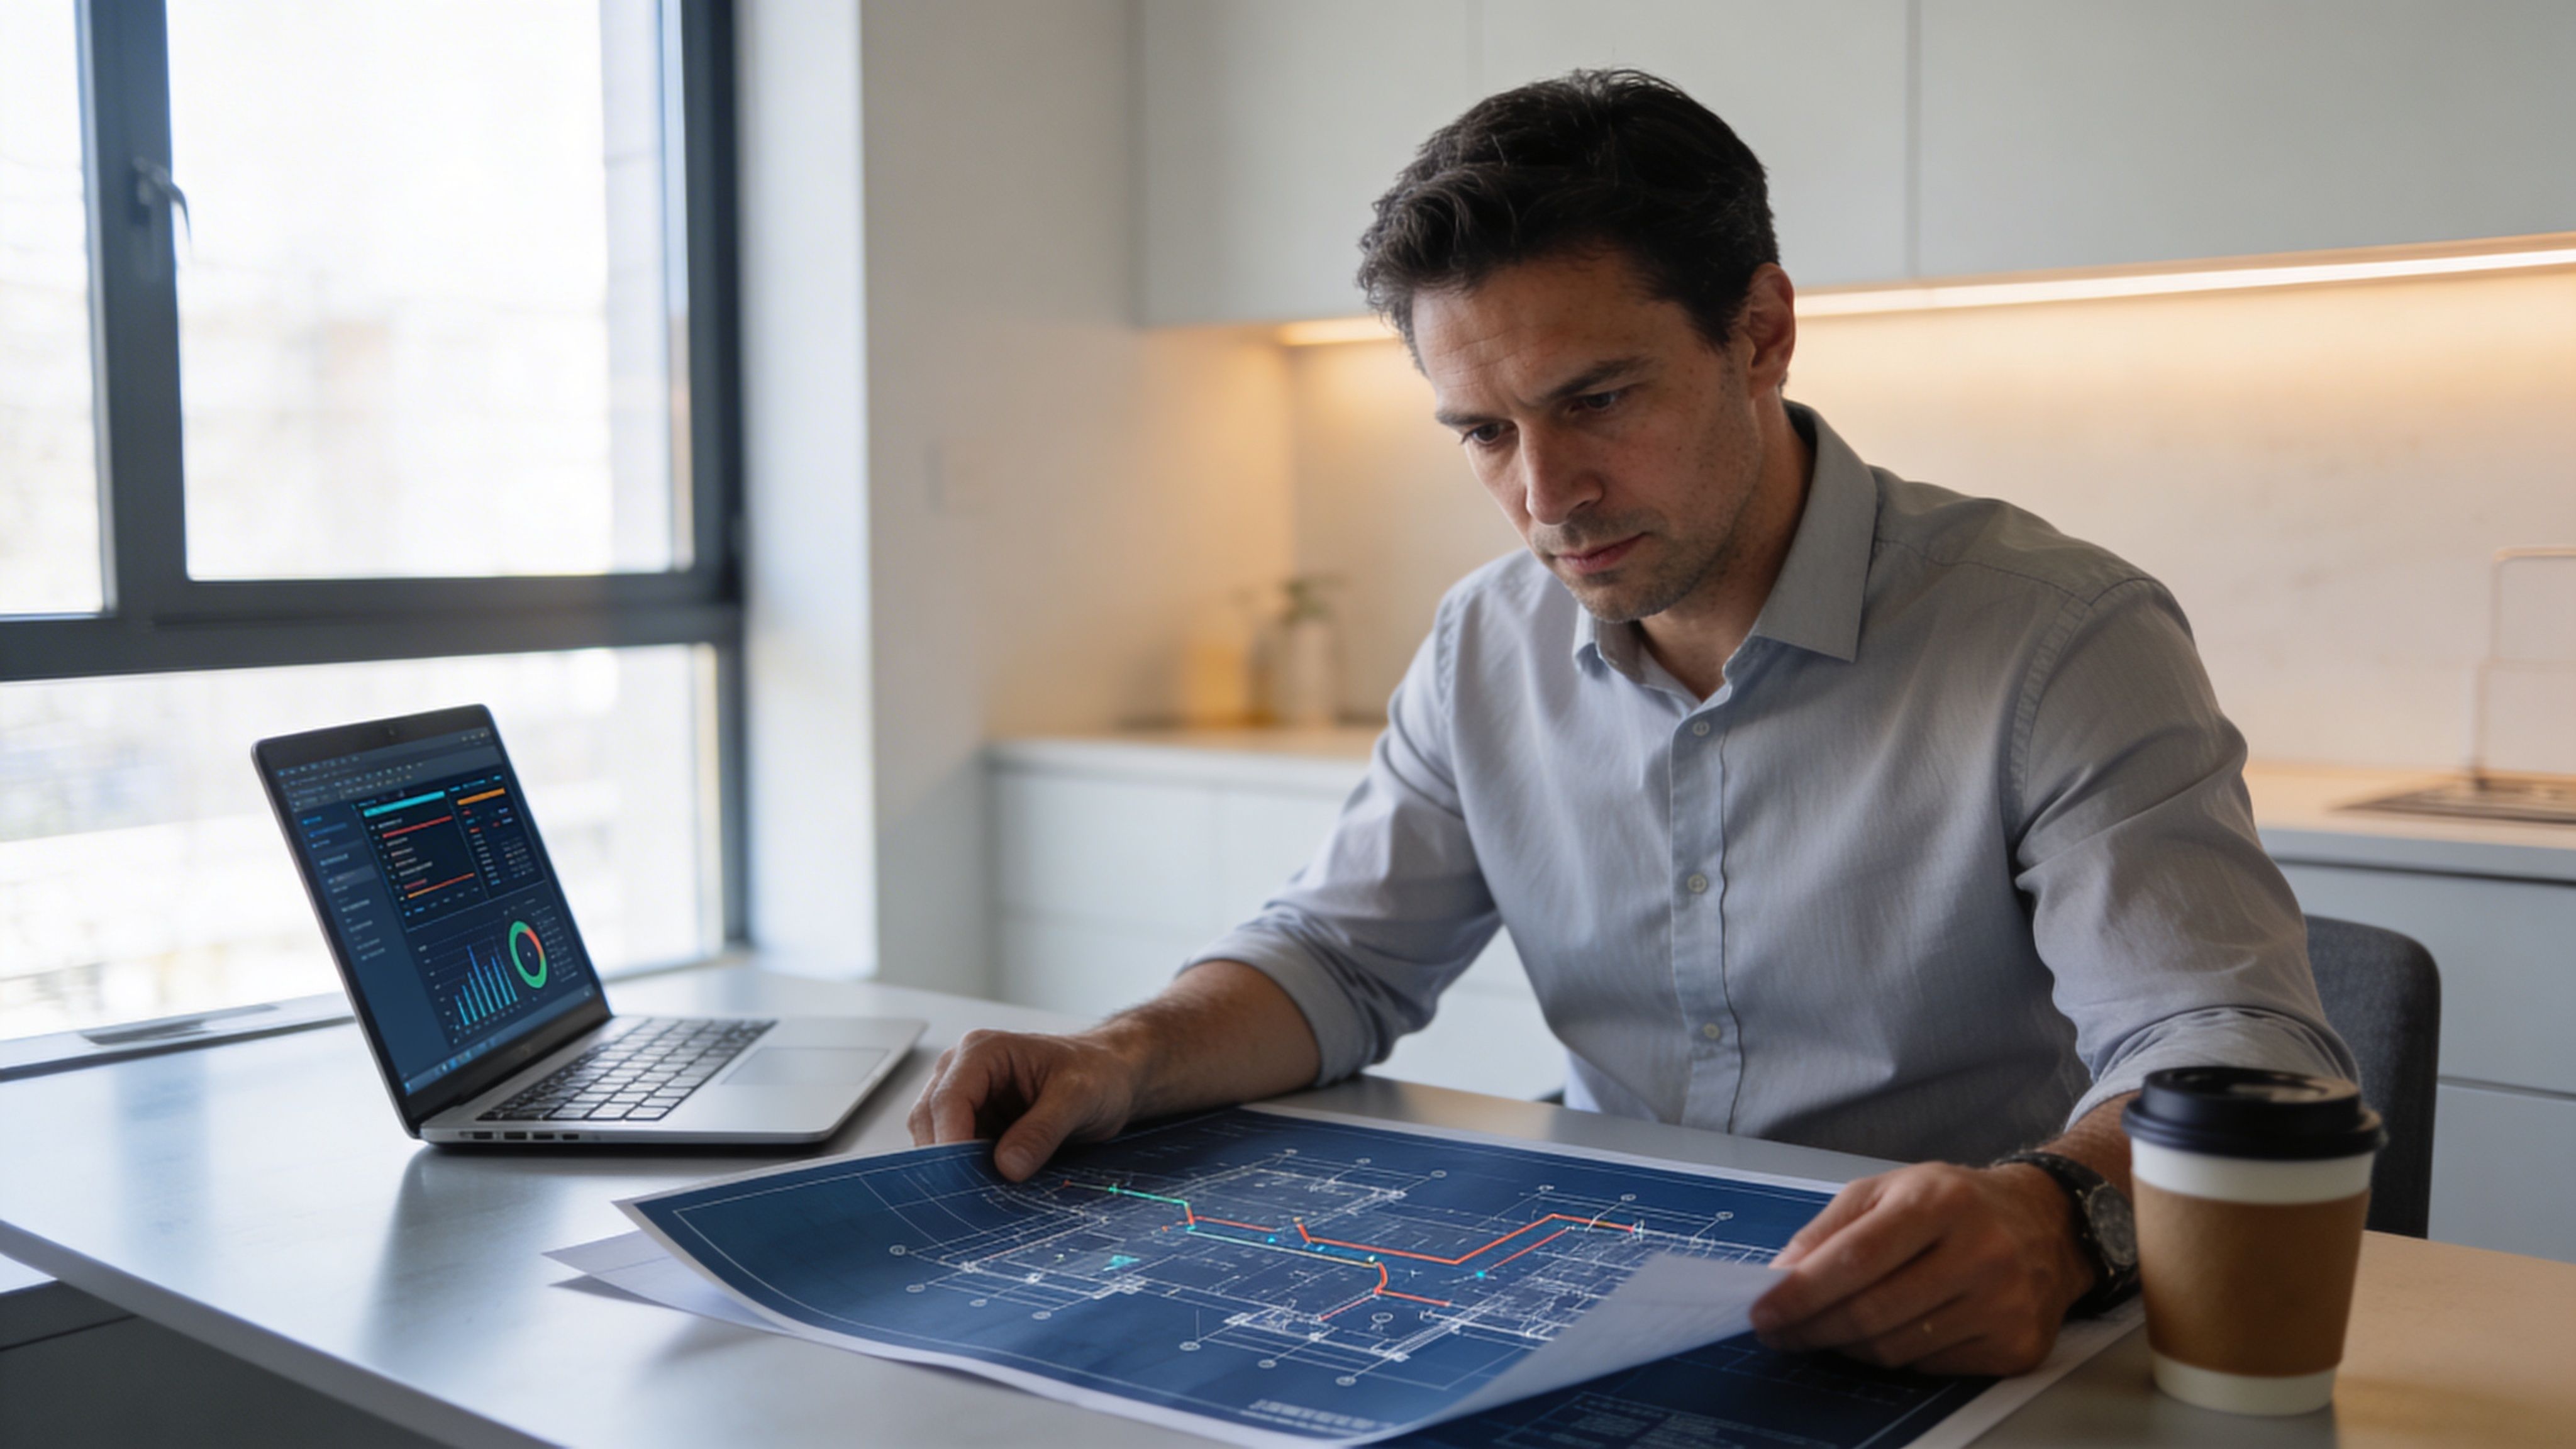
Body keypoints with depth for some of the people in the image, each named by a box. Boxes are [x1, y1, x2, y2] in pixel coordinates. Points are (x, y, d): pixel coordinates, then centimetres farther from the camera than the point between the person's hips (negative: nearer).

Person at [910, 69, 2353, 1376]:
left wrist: (2056, 1220, -43)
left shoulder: (2067, 641, -14)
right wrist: (1132, 1055, -10)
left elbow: (2238, 1053, -21)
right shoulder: (1490, 646, 5)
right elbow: (1341, 954, 10)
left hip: (1954, 1357, -3)